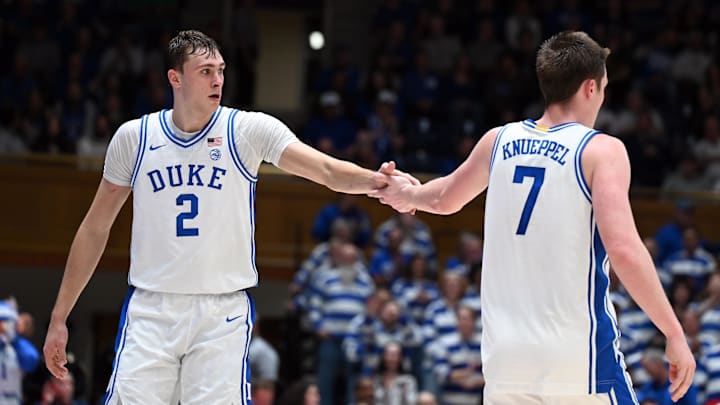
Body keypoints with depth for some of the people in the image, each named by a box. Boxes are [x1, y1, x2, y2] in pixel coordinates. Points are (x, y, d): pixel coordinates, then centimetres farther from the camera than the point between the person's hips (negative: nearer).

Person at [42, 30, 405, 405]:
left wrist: (372, 181, -38)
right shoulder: (134, 137, 3)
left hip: (223, 313, -1)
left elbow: (328, 170, -15)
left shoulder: (248, 130, -3)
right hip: (150, 309, 1)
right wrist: (59, 318, 9)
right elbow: (95, 229, 10)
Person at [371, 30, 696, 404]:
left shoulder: (499, 141, 10)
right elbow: (624, 249, -19)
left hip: (505, 357, 5)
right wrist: (674, 334, -14)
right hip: (578, 357, -5)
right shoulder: (601, 150, -6)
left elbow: (446, 198, 31)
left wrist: (406, 195, 54)